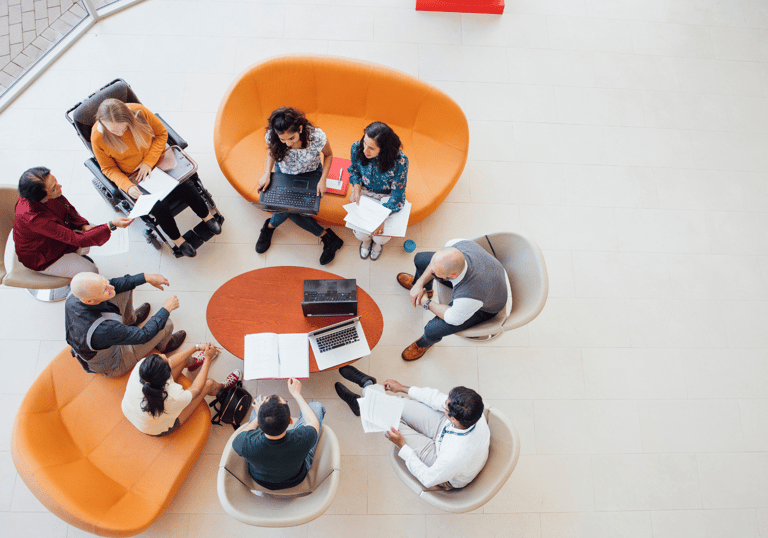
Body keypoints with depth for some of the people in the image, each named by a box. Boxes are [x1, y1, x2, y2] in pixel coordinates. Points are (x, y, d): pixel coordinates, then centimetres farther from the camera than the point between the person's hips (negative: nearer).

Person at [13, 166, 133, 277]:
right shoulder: (33, 218, -43)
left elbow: (68, 208, 1)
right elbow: (76, 239, -40)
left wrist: (84, 226, -16)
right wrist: (112, 225, -45)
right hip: (40, 258, -7)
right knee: (91, 272, -13)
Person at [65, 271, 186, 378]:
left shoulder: (73, 298, -26)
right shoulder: (104, 329, -47)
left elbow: (114, 284, -7)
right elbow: (144, 335, -31)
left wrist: (146, 277, -9)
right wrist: (166, 309, -19)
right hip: (112, 367, -6)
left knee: (125, 286, 1)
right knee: (166, 325, -6)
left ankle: (130, 320, 34)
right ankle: (164, 345, 32)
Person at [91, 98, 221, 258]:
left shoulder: (139, 112, -21)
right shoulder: (98, 138, -21)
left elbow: (161, 133, -4)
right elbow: (108, 168, -7)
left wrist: (148, 161, -14)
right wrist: (127, 186, -24)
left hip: (156, 160, 2)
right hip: (132, 177, -1)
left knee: (186, 186, -19)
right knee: (159, 206, -23)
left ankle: (206, 215, 13)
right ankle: (176, 238, 5)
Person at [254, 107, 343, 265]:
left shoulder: (317, 137, -34)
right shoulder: (272, 137, -26)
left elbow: (328, 155, -10)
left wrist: (323, 180, -22)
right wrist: (267, 173, -16)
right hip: (283, 173, 2)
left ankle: (270, 226, 6)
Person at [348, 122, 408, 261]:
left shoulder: (399, 161, -34)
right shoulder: (357, 148, -24)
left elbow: (397, 195, -23)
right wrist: (356, 187, -16)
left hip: (387, 196, -2)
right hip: (364, 191, 2)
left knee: (381, 236, -14)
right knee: (359, 232, -12)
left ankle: (378, 243, 30)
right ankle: (365, 240, 31)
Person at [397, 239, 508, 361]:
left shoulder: (468, 296, -48)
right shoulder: (455, 246, -35)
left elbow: (454, 318, -25)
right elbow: (436, 263, -9)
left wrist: (427, 304, -14)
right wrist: (420, 283, -12)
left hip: (485, 306, -5)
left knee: (432, 330, -17)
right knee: (420, 259, 5)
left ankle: (425, 343, 26)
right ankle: (421, 285, 44)